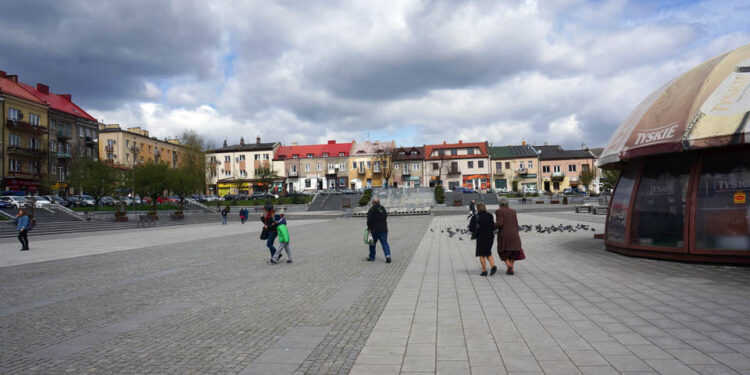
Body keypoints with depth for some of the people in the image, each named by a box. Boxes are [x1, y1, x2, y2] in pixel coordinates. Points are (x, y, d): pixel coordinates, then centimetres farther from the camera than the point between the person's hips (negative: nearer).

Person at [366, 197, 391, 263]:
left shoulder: (371, 210, -11)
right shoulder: (383, 209, 8)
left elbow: (369, 220, -16)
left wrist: (369, 228, -6)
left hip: (375, 230, -4)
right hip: (384, 229, 4)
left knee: (372, 243, 12)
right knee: (384, 243, 3)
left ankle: (372, 257, 22)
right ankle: (388, 255, -16)